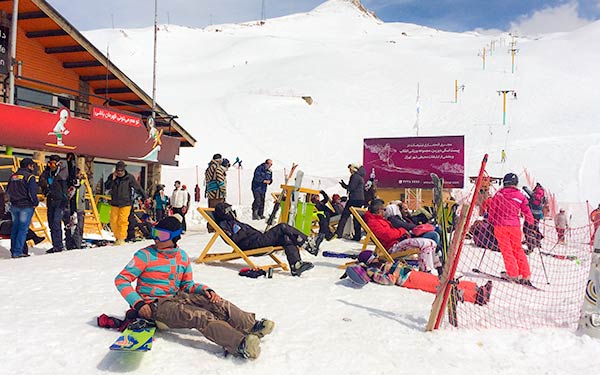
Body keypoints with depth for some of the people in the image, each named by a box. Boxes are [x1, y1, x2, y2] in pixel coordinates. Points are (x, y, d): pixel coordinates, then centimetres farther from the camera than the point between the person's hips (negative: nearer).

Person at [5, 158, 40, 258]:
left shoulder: (13, 176, 12)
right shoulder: (29, 176, -11)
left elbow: (8, 191, 15)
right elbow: (32, 192, -18)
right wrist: (35, 203, -6)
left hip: (14, 206, 7)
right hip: (26, 206, -7)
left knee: (14, 228, 13)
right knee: (23, 229, -4)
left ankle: (13, 251, 19)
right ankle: (17, 252, -6)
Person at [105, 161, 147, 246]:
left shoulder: (129, 177, -4)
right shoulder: (112, 177, 5)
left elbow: (138, 188, -1)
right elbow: (107, 187, -2)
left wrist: (145, 197, -2)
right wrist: (112, 179, -16)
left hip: (125, 203, -4)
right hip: (114, 203, 4)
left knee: (123, 221, -11)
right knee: (113, 221, 3)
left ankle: (122, 239, -3)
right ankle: (117, 237, 19)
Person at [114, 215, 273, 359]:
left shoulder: (182, 256, 7)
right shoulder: (146, 255, -7)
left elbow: (187, 285, 15)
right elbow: (122, 280, -6)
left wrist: (206, 290, -6)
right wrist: (138, 304, -17)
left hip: (177, 298, 6)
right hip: (156, 305, -6)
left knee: (216, 303, -19)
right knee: (202, 317, -30)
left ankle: (253, 326, -27)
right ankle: (242, 345, -48)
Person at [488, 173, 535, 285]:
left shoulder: (499, 194, 1)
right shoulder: (520, 196, 2)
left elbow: (492, 209, 5)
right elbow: (527, 212, 7)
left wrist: (490, 222, 17)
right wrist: (531, 224, 21)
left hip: (500, 225, -1)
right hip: (515, 226, 1)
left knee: (506, 250, 4)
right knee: (518, 250, 13)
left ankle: (513, 274, -1)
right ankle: (526, 276, 14)